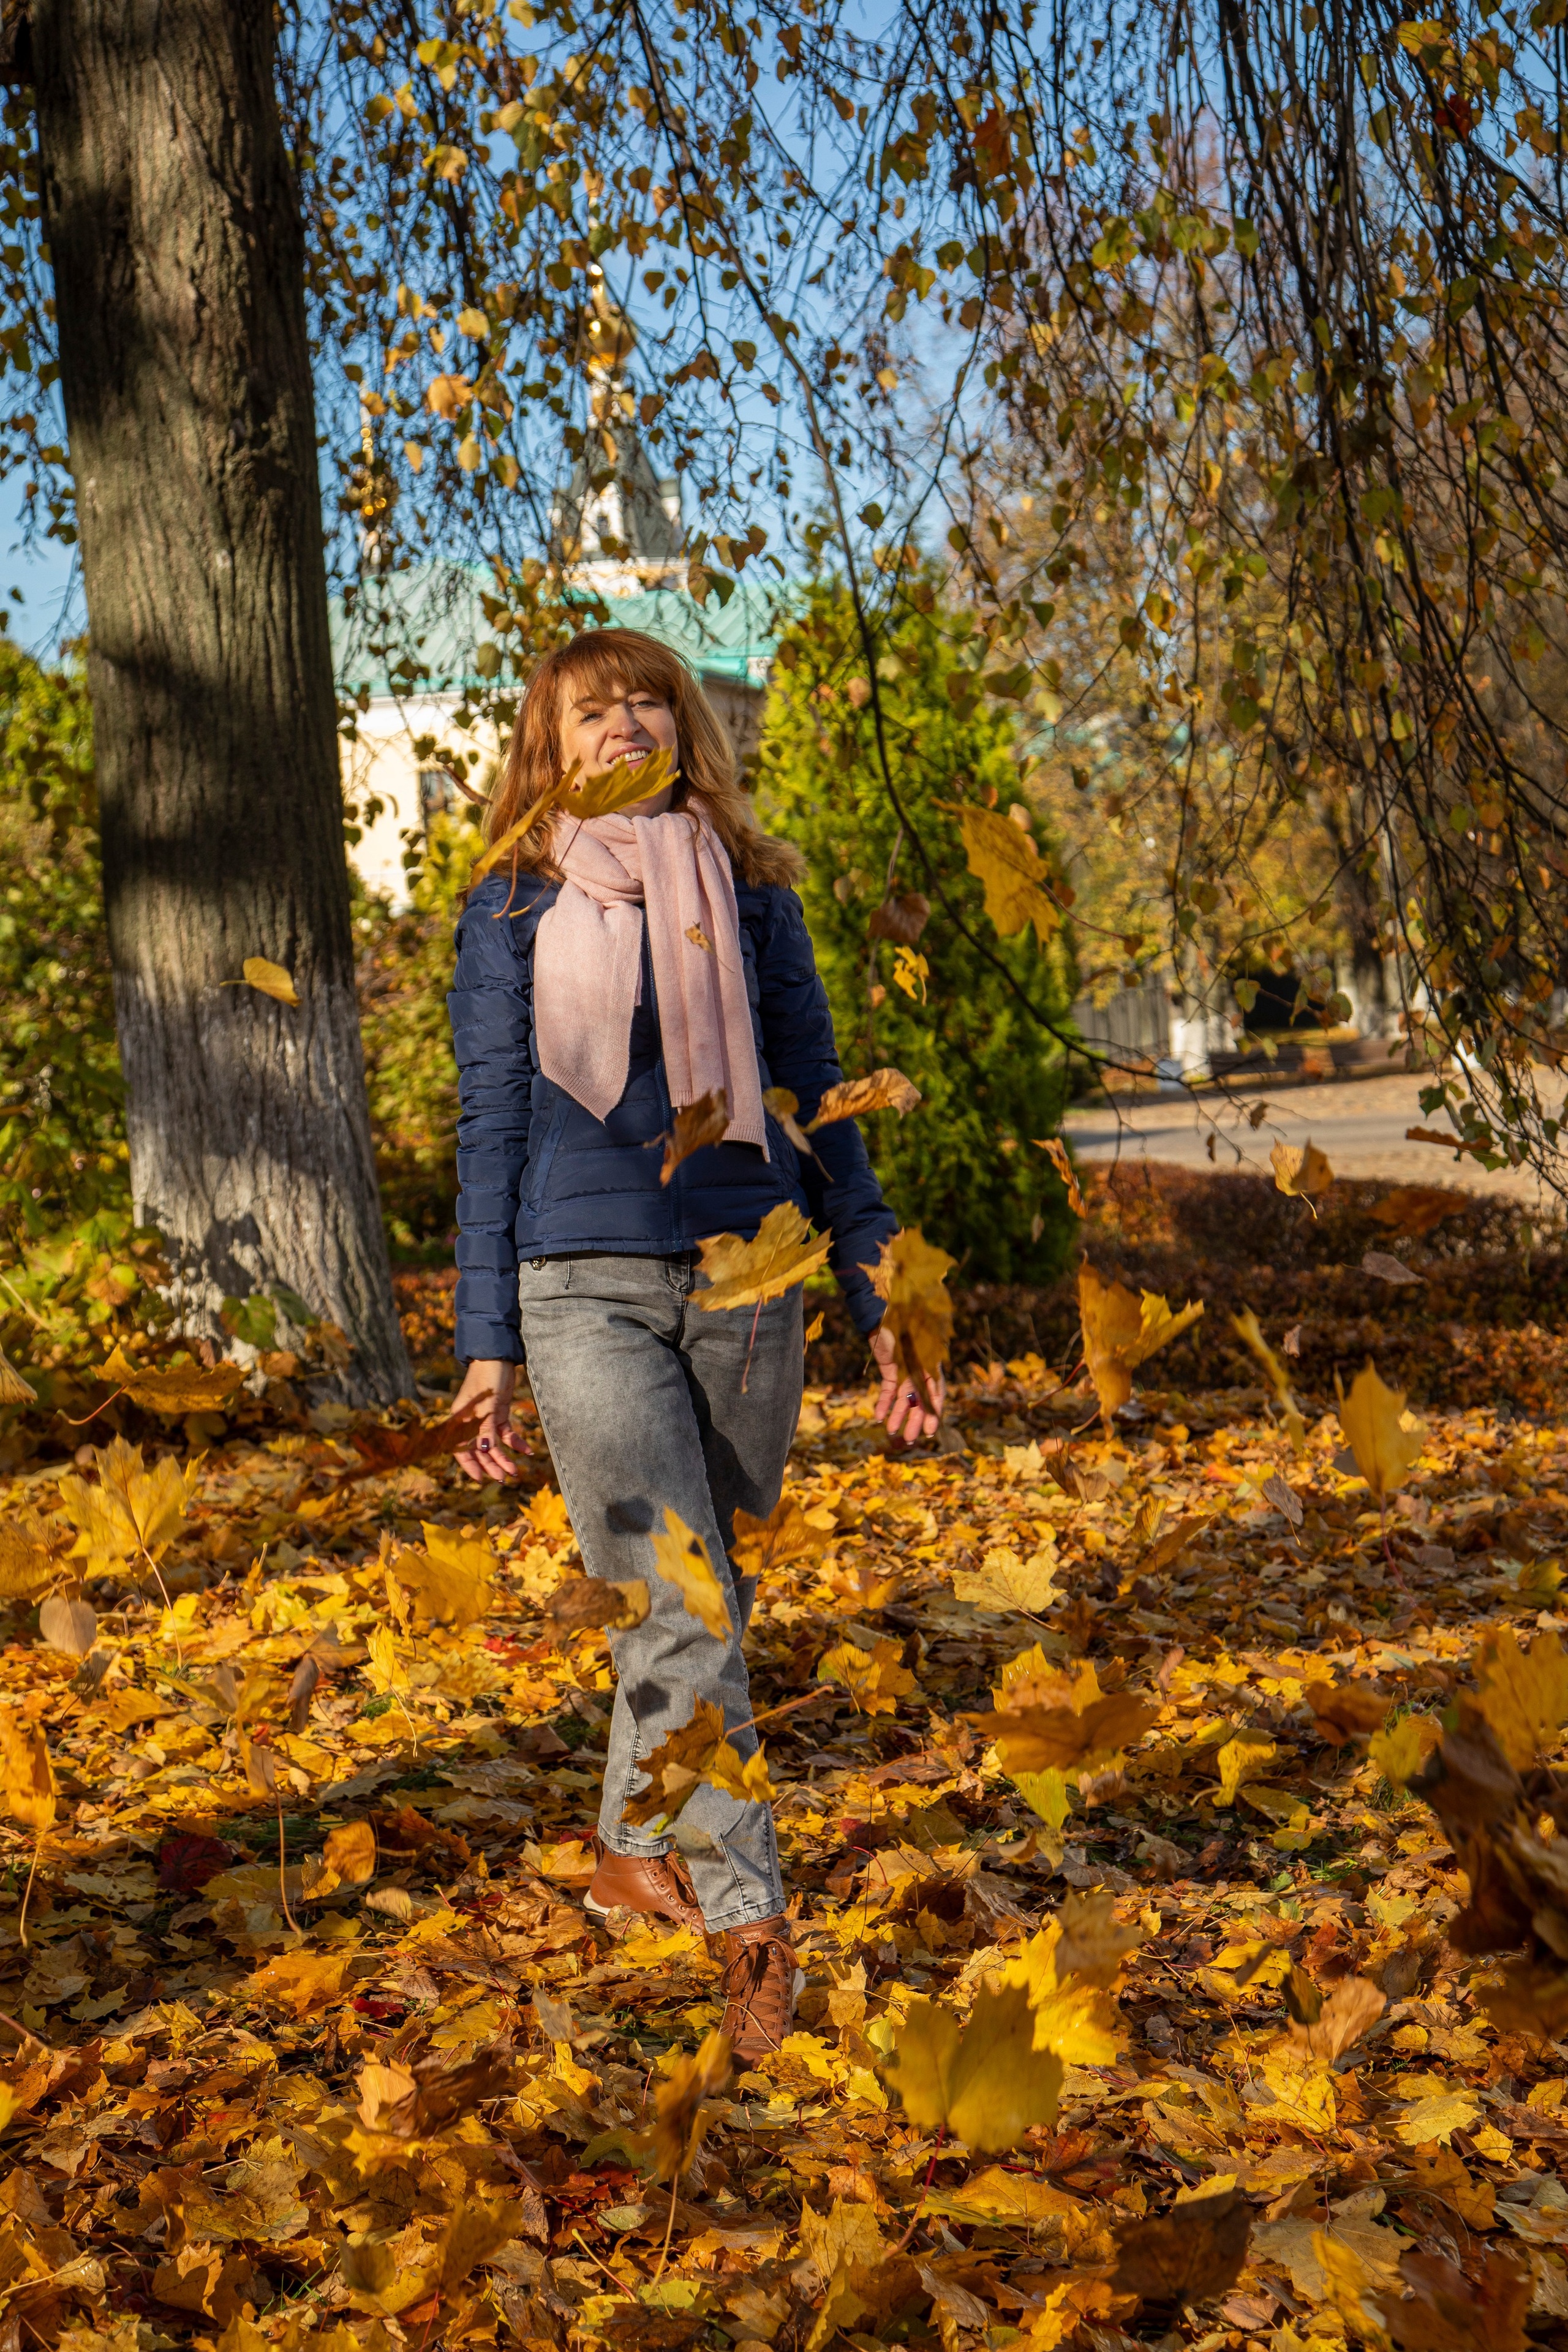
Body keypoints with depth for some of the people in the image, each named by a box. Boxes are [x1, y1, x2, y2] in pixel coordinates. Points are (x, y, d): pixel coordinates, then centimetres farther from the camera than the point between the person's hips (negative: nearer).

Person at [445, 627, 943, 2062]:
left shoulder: (753, 895, 10)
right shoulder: (515, 910, 5)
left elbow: (815, 1102, 12)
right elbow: (492, 1126, 6)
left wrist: (886, 1305, 7)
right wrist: (487, 1345, 1)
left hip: (749, 1281, 3)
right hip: (588, 1286, -3)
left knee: (707, 1600, 11)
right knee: (679, 1611, -11)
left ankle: (635, 1851, 31)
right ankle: (751, 1926, -6)